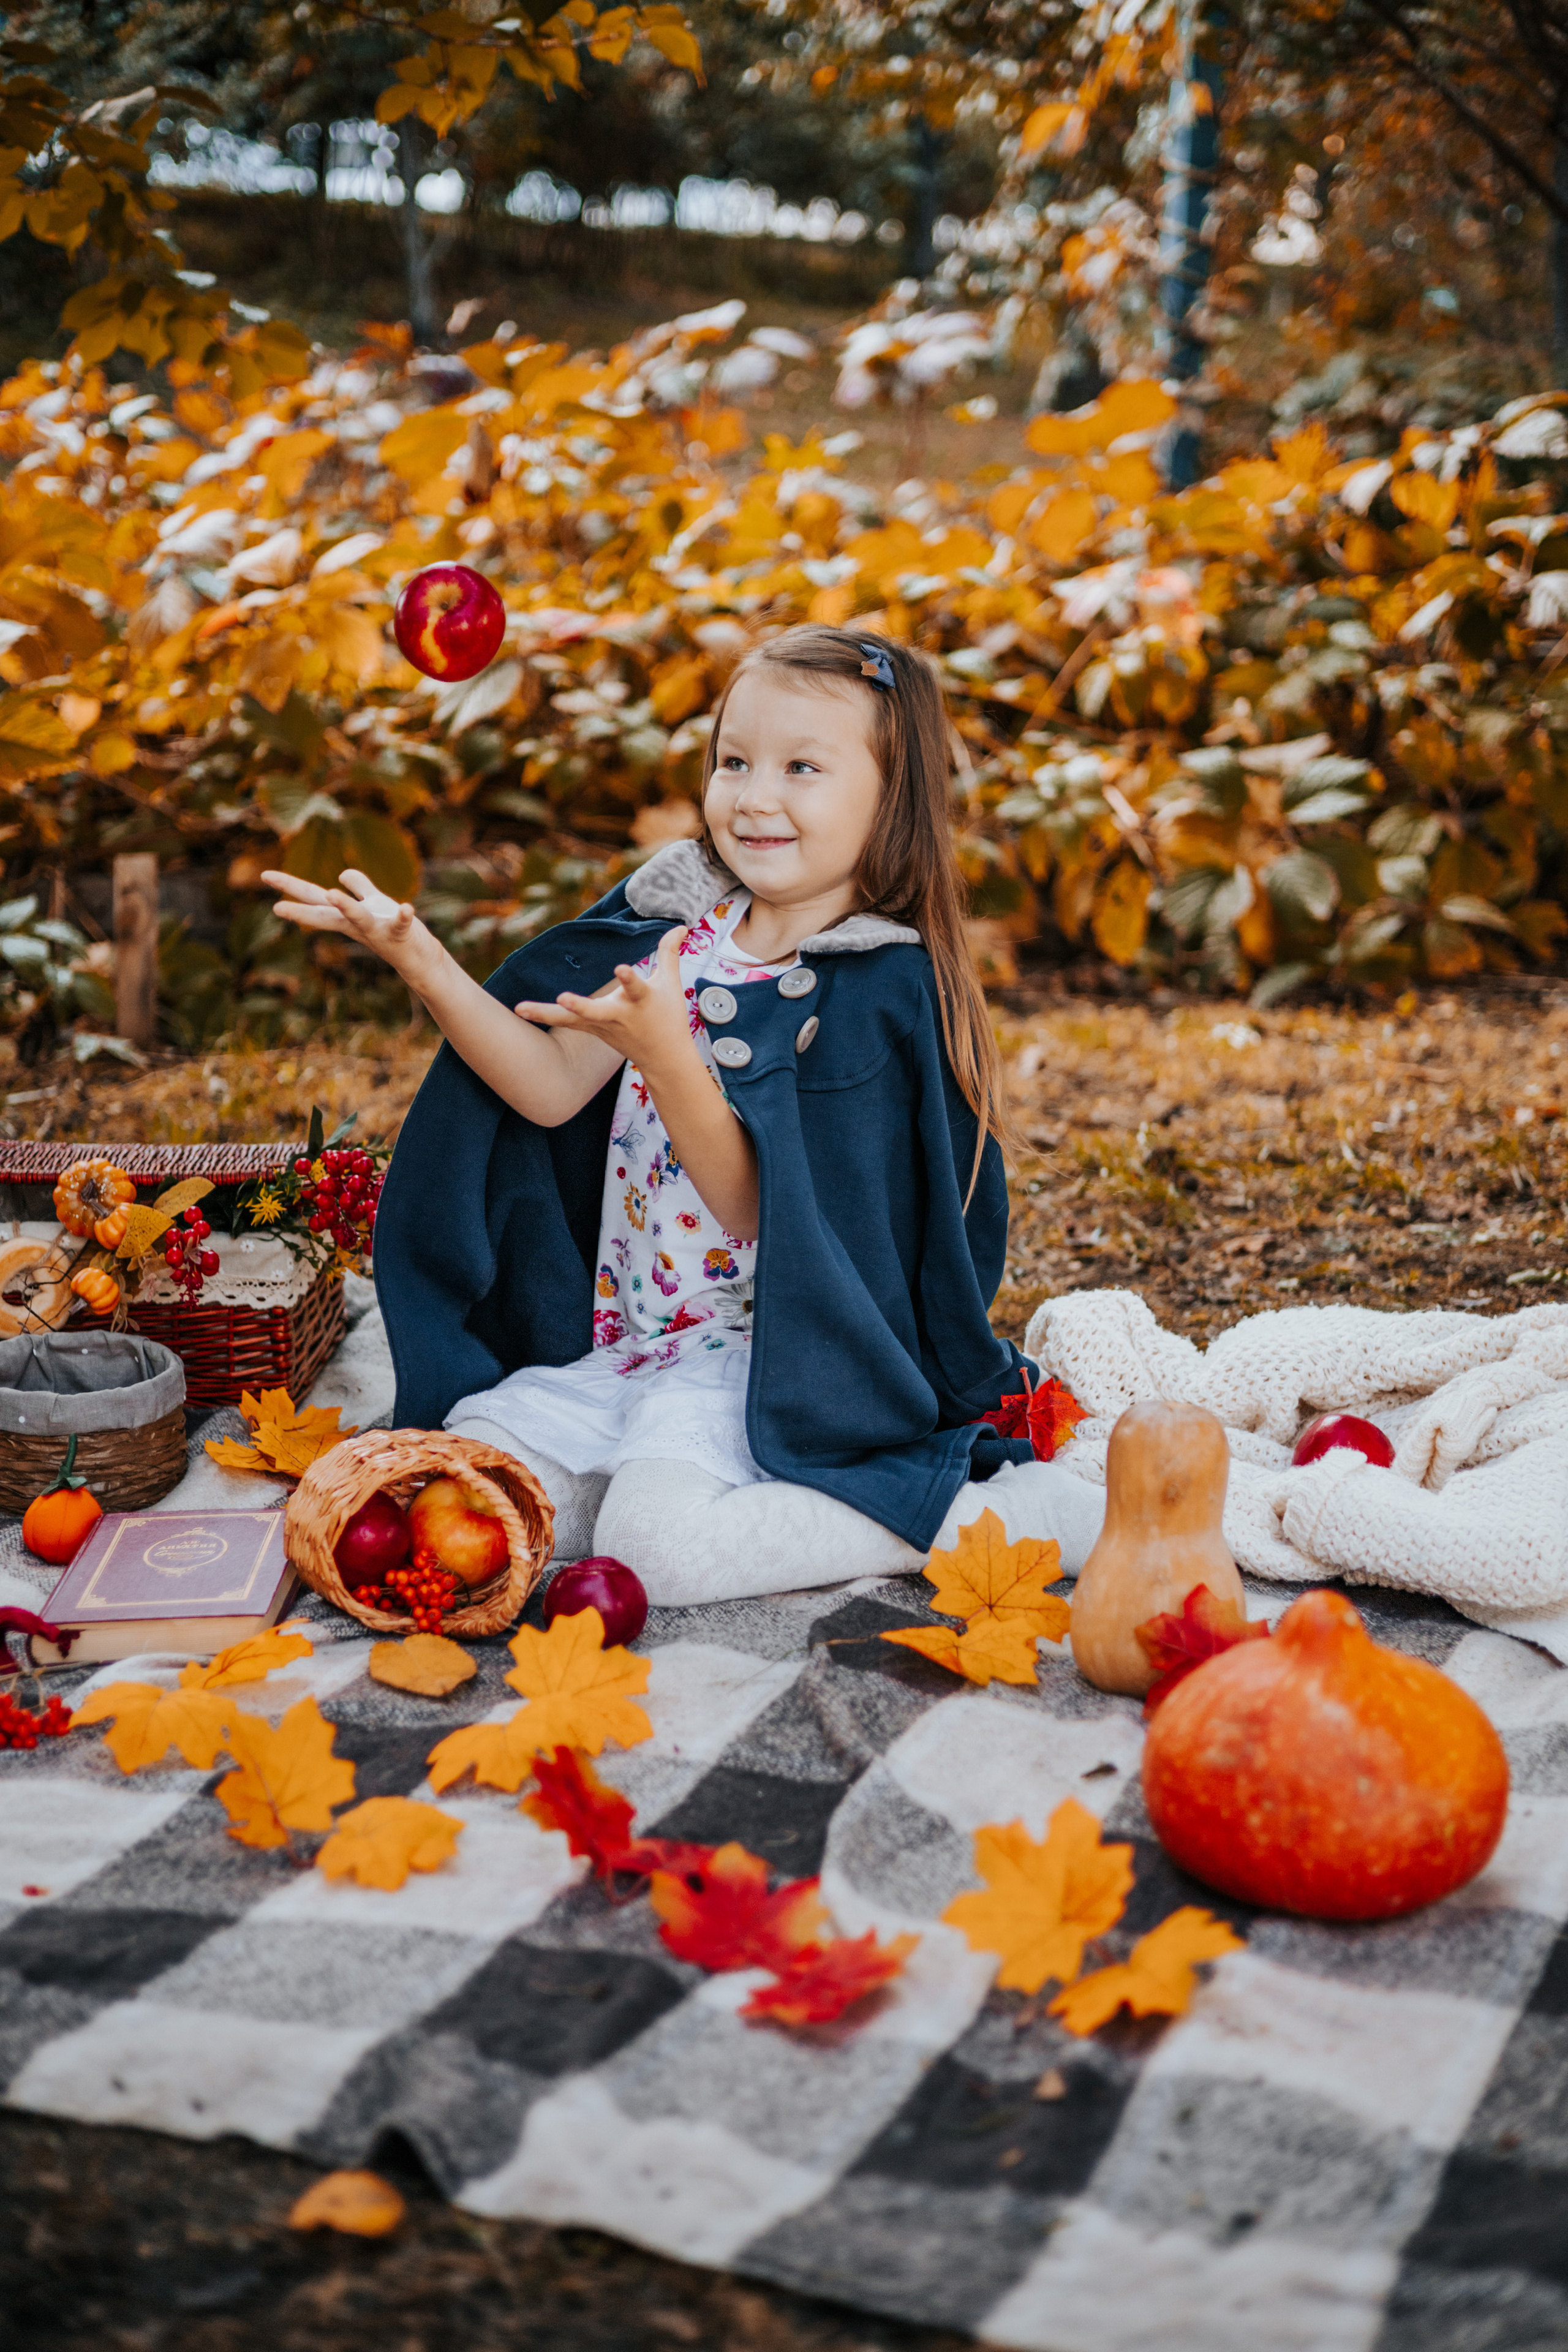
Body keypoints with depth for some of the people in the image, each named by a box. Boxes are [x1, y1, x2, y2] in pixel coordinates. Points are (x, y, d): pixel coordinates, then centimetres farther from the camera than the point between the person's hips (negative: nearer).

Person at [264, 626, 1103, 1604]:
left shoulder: (882, 989, -15)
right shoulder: (678, 923, 5)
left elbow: (757, 1206, -20)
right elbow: (553, 1090, 1)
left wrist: (663, 1052, -35)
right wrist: (422, 959, -8)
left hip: (776, 1357, -7)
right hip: (624, 1342, 7)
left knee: (660, 1540, -29)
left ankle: (963, 1517, -11)